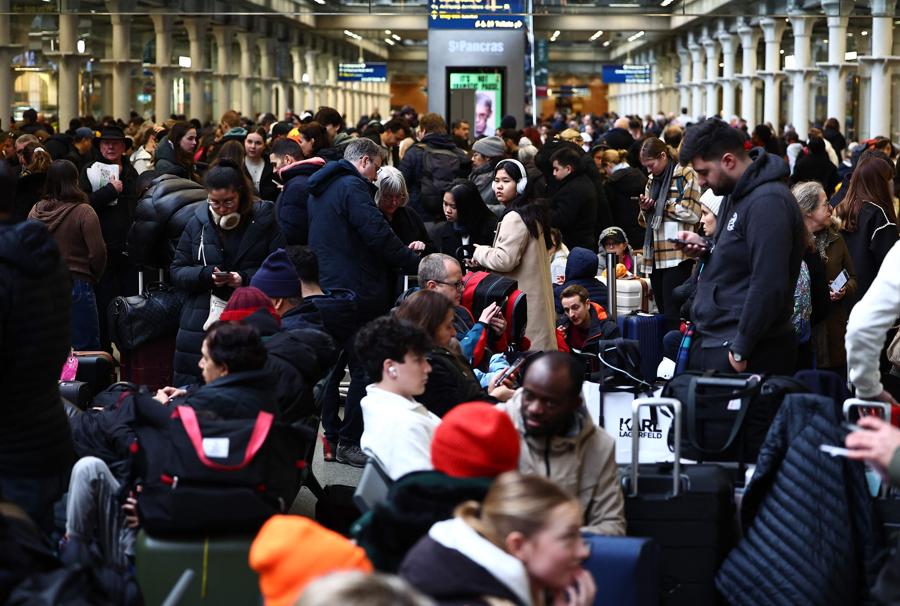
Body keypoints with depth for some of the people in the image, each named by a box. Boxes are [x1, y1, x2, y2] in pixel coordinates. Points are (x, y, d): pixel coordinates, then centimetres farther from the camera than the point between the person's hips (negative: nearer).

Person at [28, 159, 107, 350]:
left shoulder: (35, 211, 1)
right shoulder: (84, 212, -13)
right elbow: (98, 252, -14)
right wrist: (93, 277, 4)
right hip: (77, 284, -5)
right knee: (86, 348, 2)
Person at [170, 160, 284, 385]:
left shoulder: (263, 221, 1)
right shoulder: (198, 223, 9)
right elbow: (177, 272, 9)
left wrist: (245, 278, -16)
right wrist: (206, 275, -9)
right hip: (202, 323, 2)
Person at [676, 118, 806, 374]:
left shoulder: (767, 202, -18)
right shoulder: (737, 195, 15)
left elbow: (768, 286, -23)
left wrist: (740, 350, -20)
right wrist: (705, 248, 7)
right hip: (713, 340, 10)